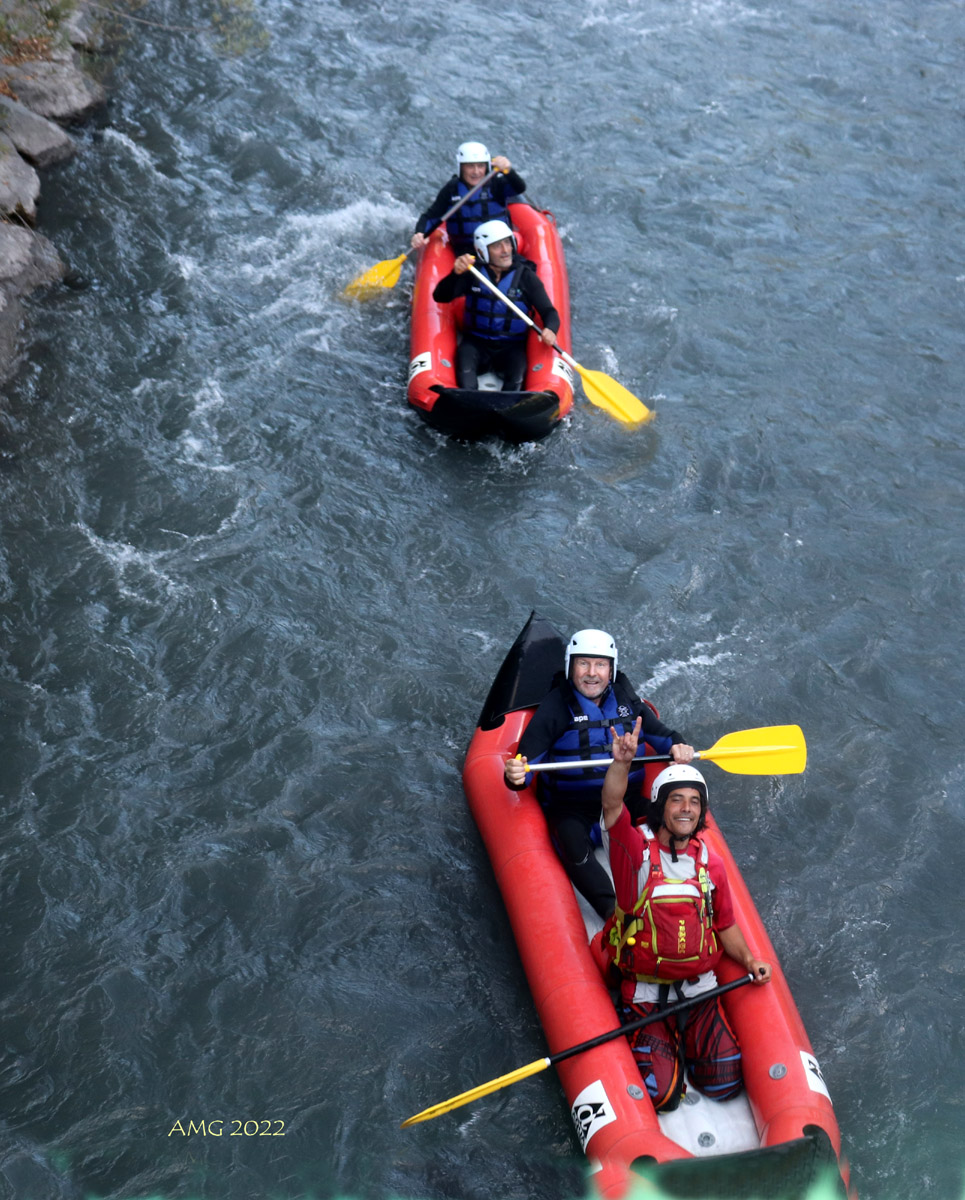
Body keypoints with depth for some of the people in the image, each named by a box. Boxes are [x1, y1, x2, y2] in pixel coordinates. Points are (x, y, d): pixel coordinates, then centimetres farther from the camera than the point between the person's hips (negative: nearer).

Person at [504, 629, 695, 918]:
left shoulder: (625, 699, 7)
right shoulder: (554, 707, -6)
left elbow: (659, 733, 17)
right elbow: (527, 760, -10)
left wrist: (677, 746, -7)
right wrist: (516, 775, -34)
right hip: (571, 808, -3)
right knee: (575, 849, -35)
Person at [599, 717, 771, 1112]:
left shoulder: (710, 861, 2)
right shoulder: (634, 847, -10)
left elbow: (725, 924, 14)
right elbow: (612, 805, -30)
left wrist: (749, 960, -3)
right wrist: (622, 762, -49)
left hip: (698, 990, 3)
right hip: (644, 994, -3)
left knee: (724, 1084, -4)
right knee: (661, 1096, -11)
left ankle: (685, 1041, 24)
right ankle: (662, 1045, 20)